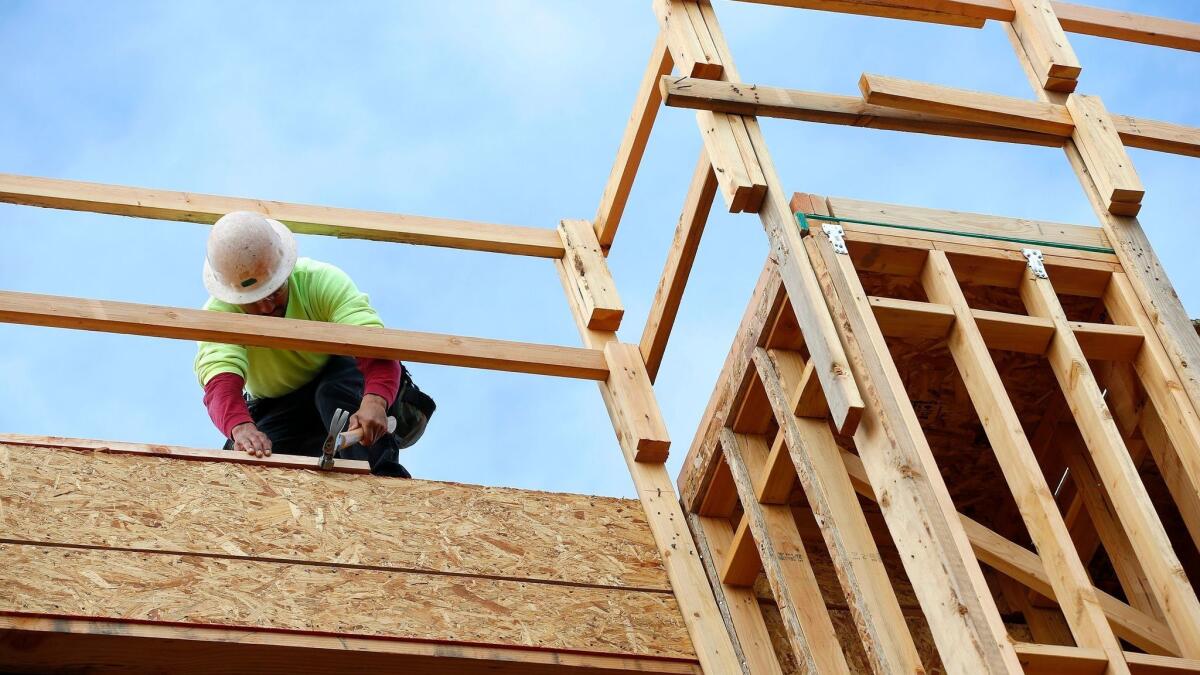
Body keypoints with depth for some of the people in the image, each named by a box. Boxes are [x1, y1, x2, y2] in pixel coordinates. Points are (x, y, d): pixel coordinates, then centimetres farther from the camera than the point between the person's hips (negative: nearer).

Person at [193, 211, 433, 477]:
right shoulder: (217, 313, -26)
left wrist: (374, 401, -62)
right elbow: (221, 383, -43)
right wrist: (240, 427, -66)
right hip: (278, 410, 2)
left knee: (334, 388, -36)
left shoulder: (324, 281, -27)